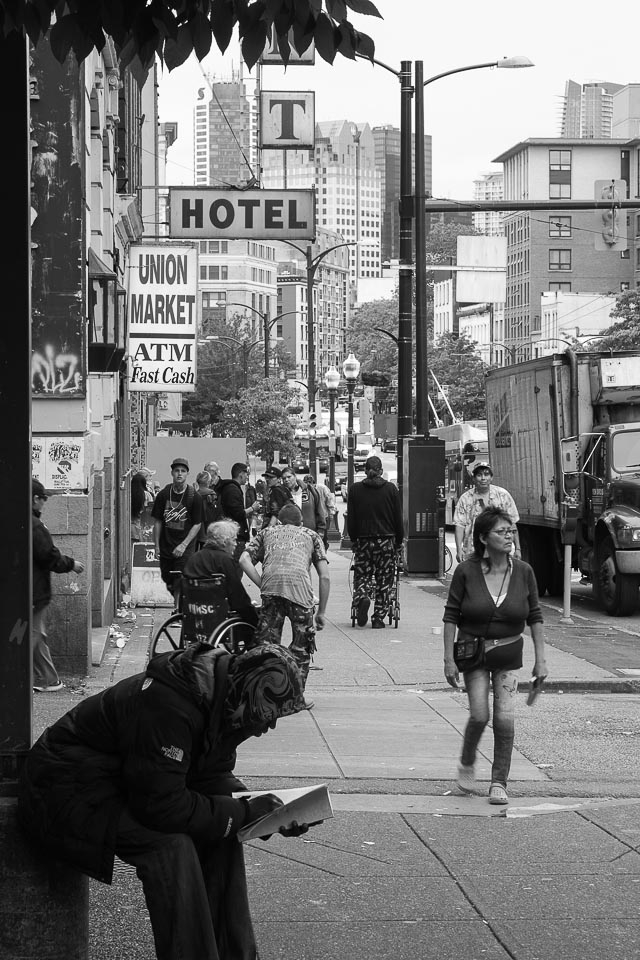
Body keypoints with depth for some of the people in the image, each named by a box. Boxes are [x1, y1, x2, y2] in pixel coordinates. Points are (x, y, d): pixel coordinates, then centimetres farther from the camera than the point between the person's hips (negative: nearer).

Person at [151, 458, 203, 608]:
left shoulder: (194, 497, -6)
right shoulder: (164, 494, 2)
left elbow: (197, 524, -5)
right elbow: (157, 521, 7)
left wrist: (183, 545, -13)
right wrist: (157, 545, 3)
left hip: (185, 549, -3)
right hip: (165, 547, 3)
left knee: (180, 584, -10)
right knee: (168, 582, 10)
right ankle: (179, 603, 33)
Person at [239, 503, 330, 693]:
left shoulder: (266, 532, 34)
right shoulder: (310, 535, 32)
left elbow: (244, 560, 14)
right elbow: (324, 577, 20)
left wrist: (262, 585, 13)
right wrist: (321, 612, 24)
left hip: (271, 584, 1)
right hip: (300, 585, -1)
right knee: (301, 648, 12)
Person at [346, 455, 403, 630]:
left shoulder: (355, 489, -1)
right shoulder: (391, 489, -1)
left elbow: (351, 519, 1)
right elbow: (398, 519, 2)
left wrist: (353, 539, 13)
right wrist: (399, 541, 11)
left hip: (363, 540, 0)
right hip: (386, 541, 0)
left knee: (361, 575, 13)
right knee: (384, 581, 7)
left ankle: (361, 598, -18)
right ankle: (378, 618, 4)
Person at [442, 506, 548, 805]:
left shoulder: (523, 572, -4)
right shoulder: (466, 571, -10)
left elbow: (535, 617, 3)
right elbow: (451, 616, -5)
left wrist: (540, 659, 0)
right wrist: (449, 659, -8)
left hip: (508, 654, 2)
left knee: (505, 719, -6)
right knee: (479, 715, -8)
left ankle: (499, 782, 7)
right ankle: (467, 763, 22)